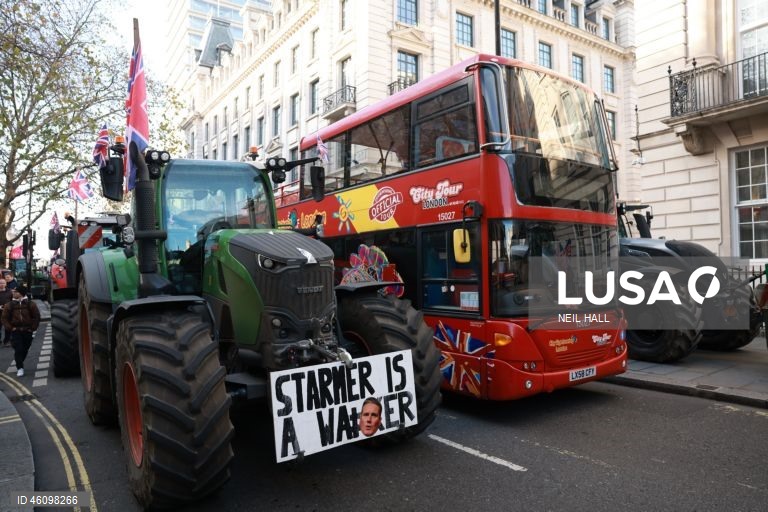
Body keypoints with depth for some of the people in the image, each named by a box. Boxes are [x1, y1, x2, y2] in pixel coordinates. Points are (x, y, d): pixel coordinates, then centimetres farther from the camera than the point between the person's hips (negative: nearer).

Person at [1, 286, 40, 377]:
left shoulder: (30, 304, -1)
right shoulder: (10, 305, 1)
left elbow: (36, 317, 3)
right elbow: (5, 318, 4)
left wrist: (33, 328, -4)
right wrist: (10, 328, -7)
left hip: (27, 331, 1)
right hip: (15, 331, -1)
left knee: (25, 349, 10)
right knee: (18, 349, -9)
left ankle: (19, 364, 31)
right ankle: (20, 368, -5)